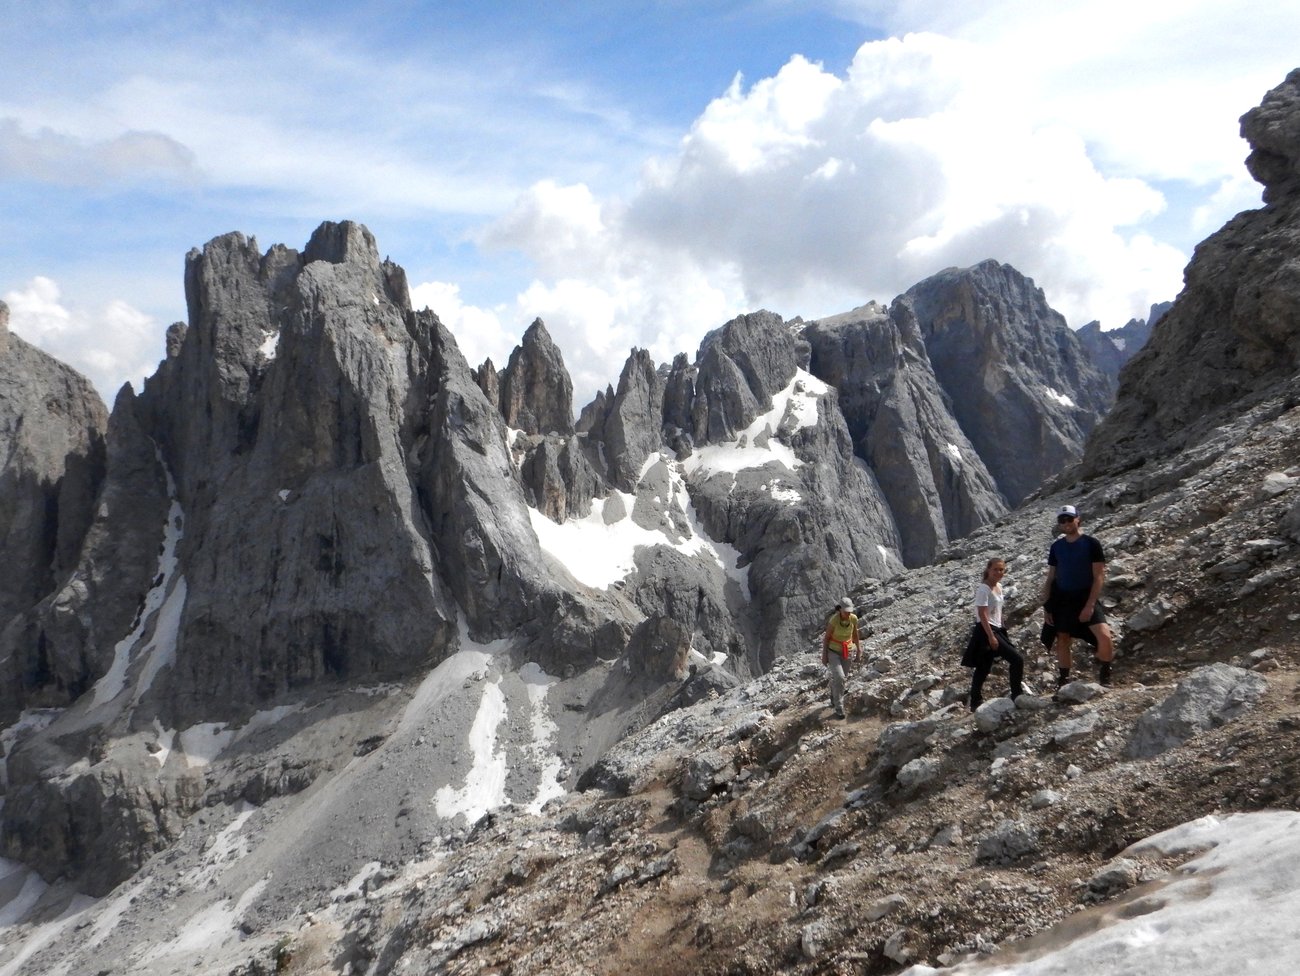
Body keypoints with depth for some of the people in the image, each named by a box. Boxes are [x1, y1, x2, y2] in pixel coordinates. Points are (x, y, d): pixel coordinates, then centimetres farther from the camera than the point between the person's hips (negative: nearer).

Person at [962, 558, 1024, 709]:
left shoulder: (998, 586, 11)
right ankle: (1017, 695, 1)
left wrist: (1001, 629, 19)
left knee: (983, 668, 14)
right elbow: (982, 614, -20)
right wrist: (991, 636, -24)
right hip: (986, 630, -9)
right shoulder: (983, 589, -16)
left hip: (996, 629, 9)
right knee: (1017, 659, -11)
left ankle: (976, 702, 21)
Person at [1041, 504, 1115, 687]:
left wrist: (1089, 605, -16)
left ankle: (1105, 679, -4)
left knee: (1105, 636, -21)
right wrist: (1046, 606, 5)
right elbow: (1050, 578, 11)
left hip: (1086, 597, -4)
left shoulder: (1091, 544, -5)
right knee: (1062, 641, 8)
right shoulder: (1056, 547, 7)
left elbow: (1099, 577, -8)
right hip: (1062, 600, 4)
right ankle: (1062, 685, 18)